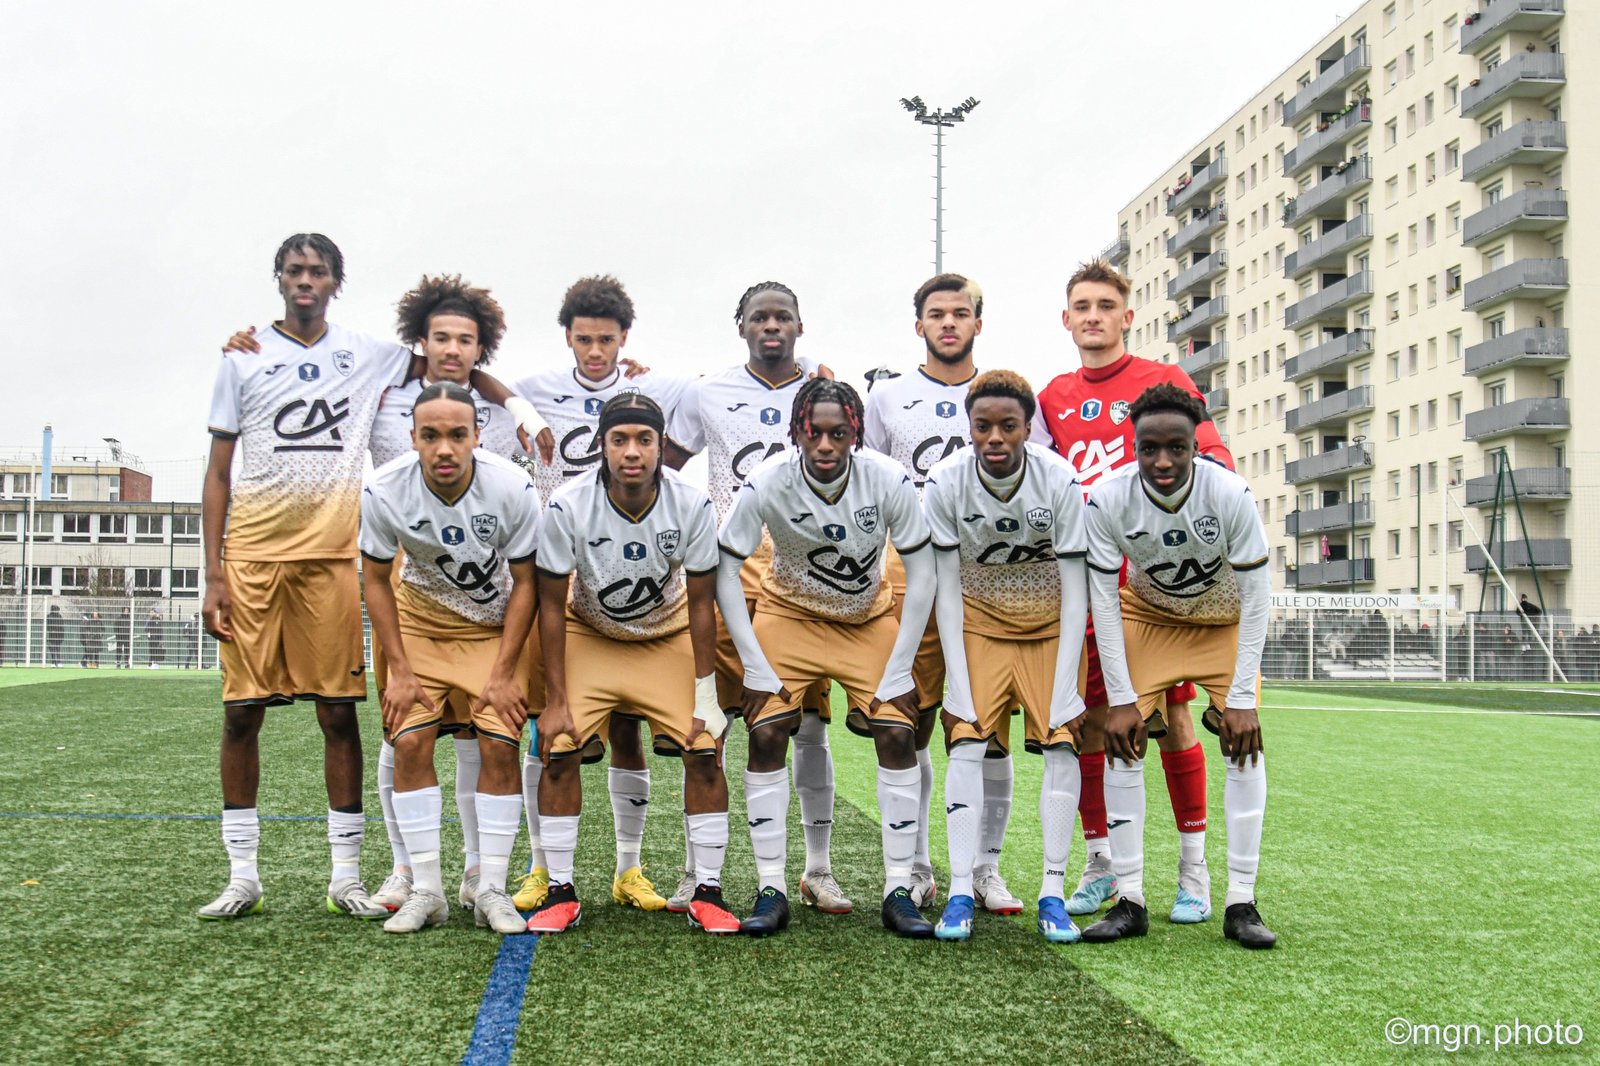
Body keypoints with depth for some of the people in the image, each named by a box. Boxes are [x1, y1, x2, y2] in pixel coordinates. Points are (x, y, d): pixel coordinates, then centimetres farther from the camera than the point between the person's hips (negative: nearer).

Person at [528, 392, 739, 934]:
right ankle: (561, 892, 2)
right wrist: (556, 699, -15)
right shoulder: (569, 506, -26)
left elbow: (701, 605, -14)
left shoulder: (692, 506, -24)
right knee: (559, 750, -13)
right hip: (589, 635, 0)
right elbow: (552, 606, -16)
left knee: (704, 753, -11)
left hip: (669, 636, 0)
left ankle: (708, 893, 2)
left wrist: (705, 696, -14)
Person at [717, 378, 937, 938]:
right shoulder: (767, 482, -26)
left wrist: (899, 670, -16)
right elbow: (725, 572, -17)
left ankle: (898, 891, 1)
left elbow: (920, 573, -15)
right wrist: (756, 666, -18)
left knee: (898, 735, -9)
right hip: (789, 614, 0)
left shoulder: (888, 480, -25)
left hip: (869, 619, 1)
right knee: (766, 734, -12)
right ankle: (771, 889, -2)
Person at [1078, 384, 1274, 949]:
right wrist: (1120, 698, -20)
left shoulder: (1231, 494, -31)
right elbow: (1104, 601, -19)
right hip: (1148, 616, 1)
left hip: (1226, 621, 0)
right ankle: (1129, 900, -4)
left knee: (1245, 742, -12)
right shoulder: (1109, 498, -28)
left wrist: (1242, 698, -23)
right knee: (1123, 739, -11)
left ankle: (1241, 903, -4)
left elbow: (1256, 598, -22)